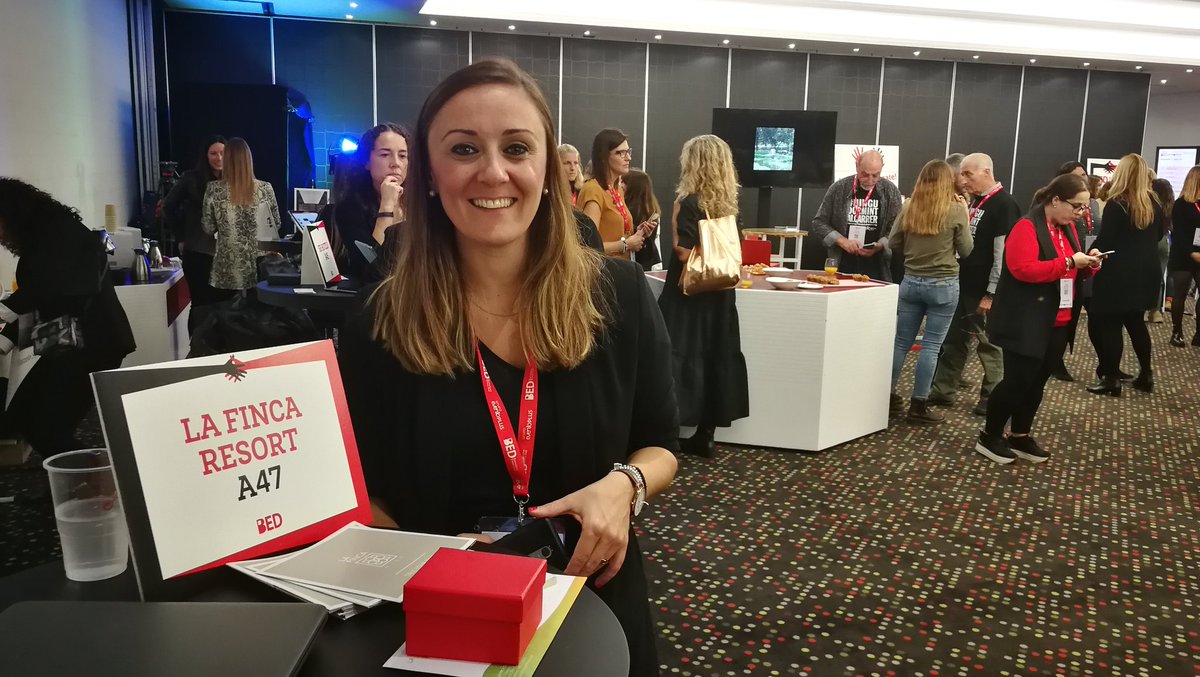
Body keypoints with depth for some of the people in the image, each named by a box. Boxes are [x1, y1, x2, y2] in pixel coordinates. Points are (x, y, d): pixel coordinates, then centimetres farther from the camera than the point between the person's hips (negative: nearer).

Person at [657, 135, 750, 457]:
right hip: (719, 294, 7)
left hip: (688, 294, -7)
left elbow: (685, 253, -19)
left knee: (680, 356, -1)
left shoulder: (688, 203, -13)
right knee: (714, 356, 10)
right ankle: (705, 435, 19)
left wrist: (675, 220, -12)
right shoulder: (728, 204, 7)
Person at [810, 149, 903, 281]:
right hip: (841, 268, 0)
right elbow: (819, 223, 3)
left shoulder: (891, 191, 3)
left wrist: (879, 246, -16)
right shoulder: (839, 188, 2)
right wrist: (843, 241, -12)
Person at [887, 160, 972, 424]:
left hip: (911, 282, 4)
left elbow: (894, 245, 7)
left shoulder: (908, 208, -1)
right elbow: (965, 251, 0)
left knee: (901, 341, 12)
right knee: (931, 345, 1)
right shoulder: (956, 210, -9)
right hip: (943, 285, -3)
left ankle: (887, 395, 19)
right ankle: (919, 405, 5)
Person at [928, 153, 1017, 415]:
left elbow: (1003, 253, -18)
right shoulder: (976, 202, 13)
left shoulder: (1004, 204, -14)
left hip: (984, 290, -8)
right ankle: (943, 391, 21)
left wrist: (991, 293, -19)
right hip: (964, 285, 8)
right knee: (954, 341, 12)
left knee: (989, 345, 2)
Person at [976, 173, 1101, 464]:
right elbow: (1024, 269, -26)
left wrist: (1087, 263, 0)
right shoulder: (1027, 227, -15)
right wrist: (1069, 262, -25)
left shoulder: (1067, 228, 12)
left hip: (1056, 322, 8)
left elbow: (1071, 270, 21)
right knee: (1018, 380, -6)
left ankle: (1020, 436, 24)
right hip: (1026, 323, -8)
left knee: (1037, 381, 12)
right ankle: (988, 437, 9)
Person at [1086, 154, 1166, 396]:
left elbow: (1104, 241, -16)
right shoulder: (1153, 202, 5)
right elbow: (1160, 233, 20)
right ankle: (1146, 374, 24)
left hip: (1119, 274, -7)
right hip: (1146, 272, 7)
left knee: (1109, 325, 0)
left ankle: (1111, 379, 2)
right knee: (1135, 322, 19)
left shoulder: (1116, 204, -16)